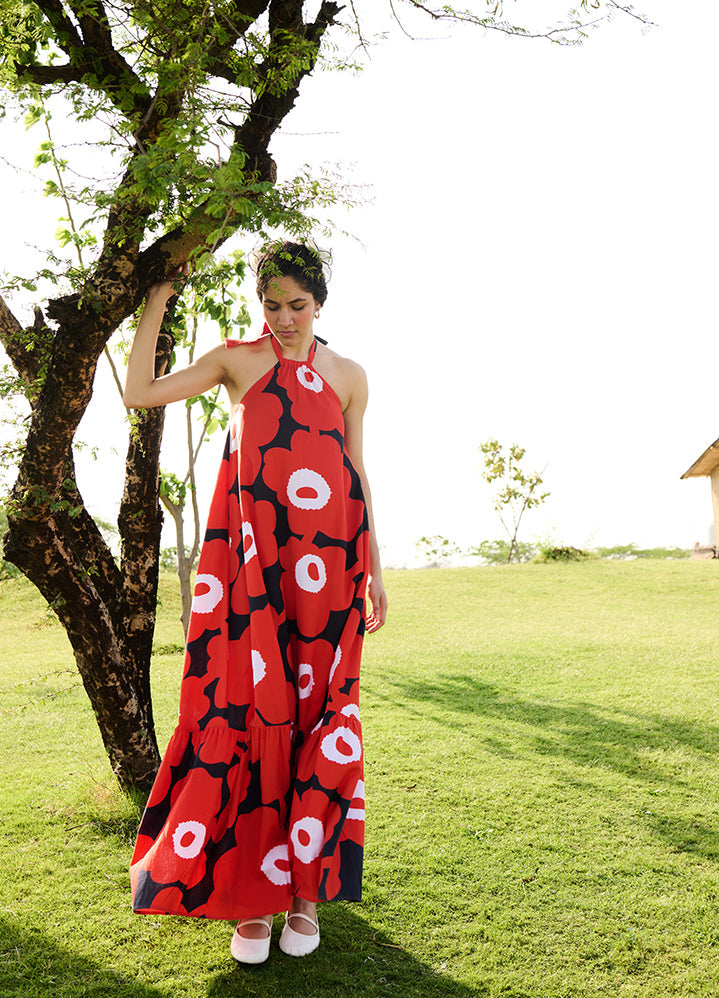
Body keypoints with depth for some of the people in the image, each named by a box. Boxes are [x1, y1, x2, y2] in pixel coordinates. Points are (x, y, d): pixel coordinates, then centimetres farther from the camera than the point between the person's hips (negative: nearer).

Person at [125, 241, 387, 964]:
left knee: (318, 713, 3)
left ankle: (305, 889, 17)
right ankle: (250, 898, 10)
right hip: (255, 560, -2)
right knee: (252, 709, -4)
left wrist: (374, 570, 12)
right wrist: (157, 302, 2)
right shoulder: (239, 360, 8)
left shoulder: (348, 376, 13)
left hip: (329, 563, 2)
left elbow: (358, 473, 15)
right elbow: (139, 393, 1)